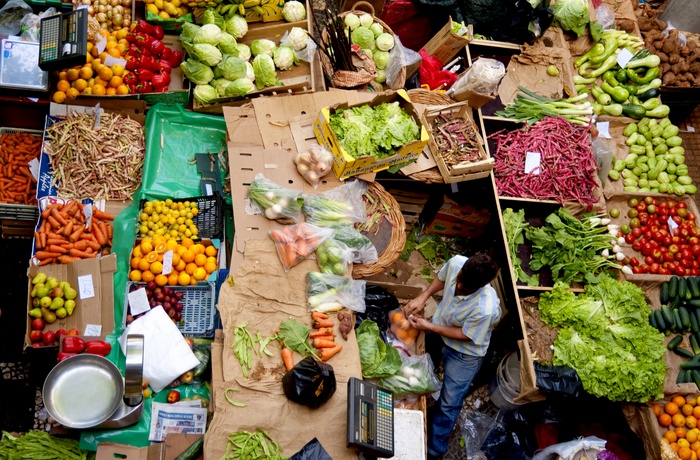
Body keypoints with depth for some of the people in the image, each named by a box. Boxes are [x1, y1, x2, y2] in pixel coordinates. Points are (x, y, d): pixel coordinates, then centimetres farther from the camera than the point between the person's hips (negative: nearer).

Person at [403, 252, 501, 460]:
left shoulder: (485, 309, -44)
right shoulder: (456, 263, -30)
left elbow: (465, 336, -25)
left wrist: (429, 327, -24)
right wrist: (422, 297, -17)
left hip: (464, 353, -5)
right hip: (438, 326, 5)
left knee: (448, 404, 11)